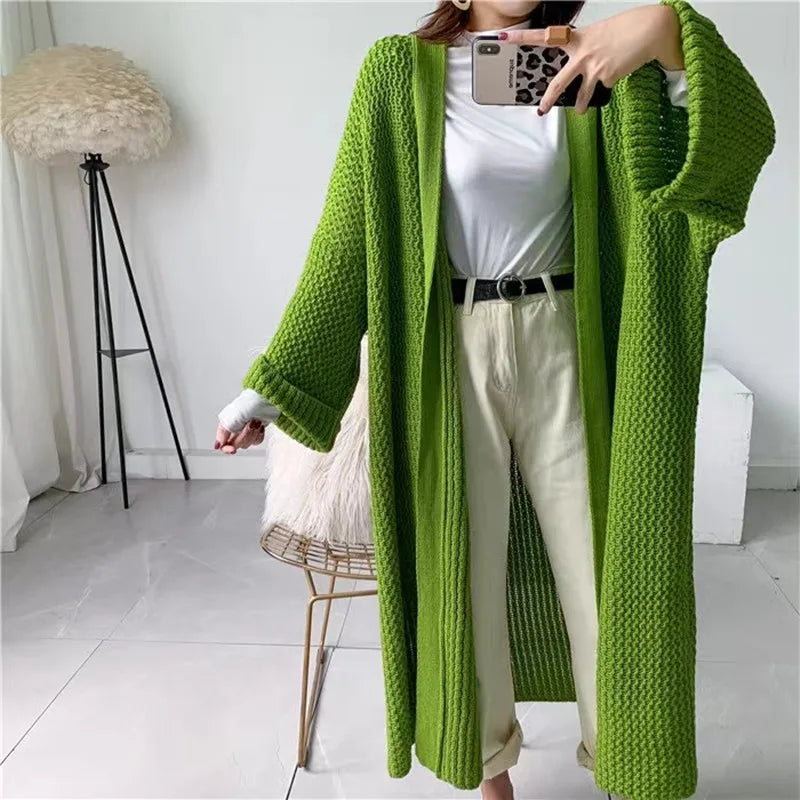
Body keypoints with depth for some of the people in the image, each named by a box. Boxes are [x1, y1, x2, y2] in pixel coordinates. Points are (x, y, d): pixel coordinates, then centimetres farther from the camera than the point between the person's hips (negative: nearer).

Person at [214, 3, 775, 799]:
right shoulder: (402, 74, -2)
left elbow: (745, 135, -4)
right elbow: (347, 237, -3)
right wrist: (265, 387, -4)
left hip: (562, 346, 2)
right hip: (451, 353, -2)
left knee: (602, 556, 8)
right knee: (464, 565, 9)